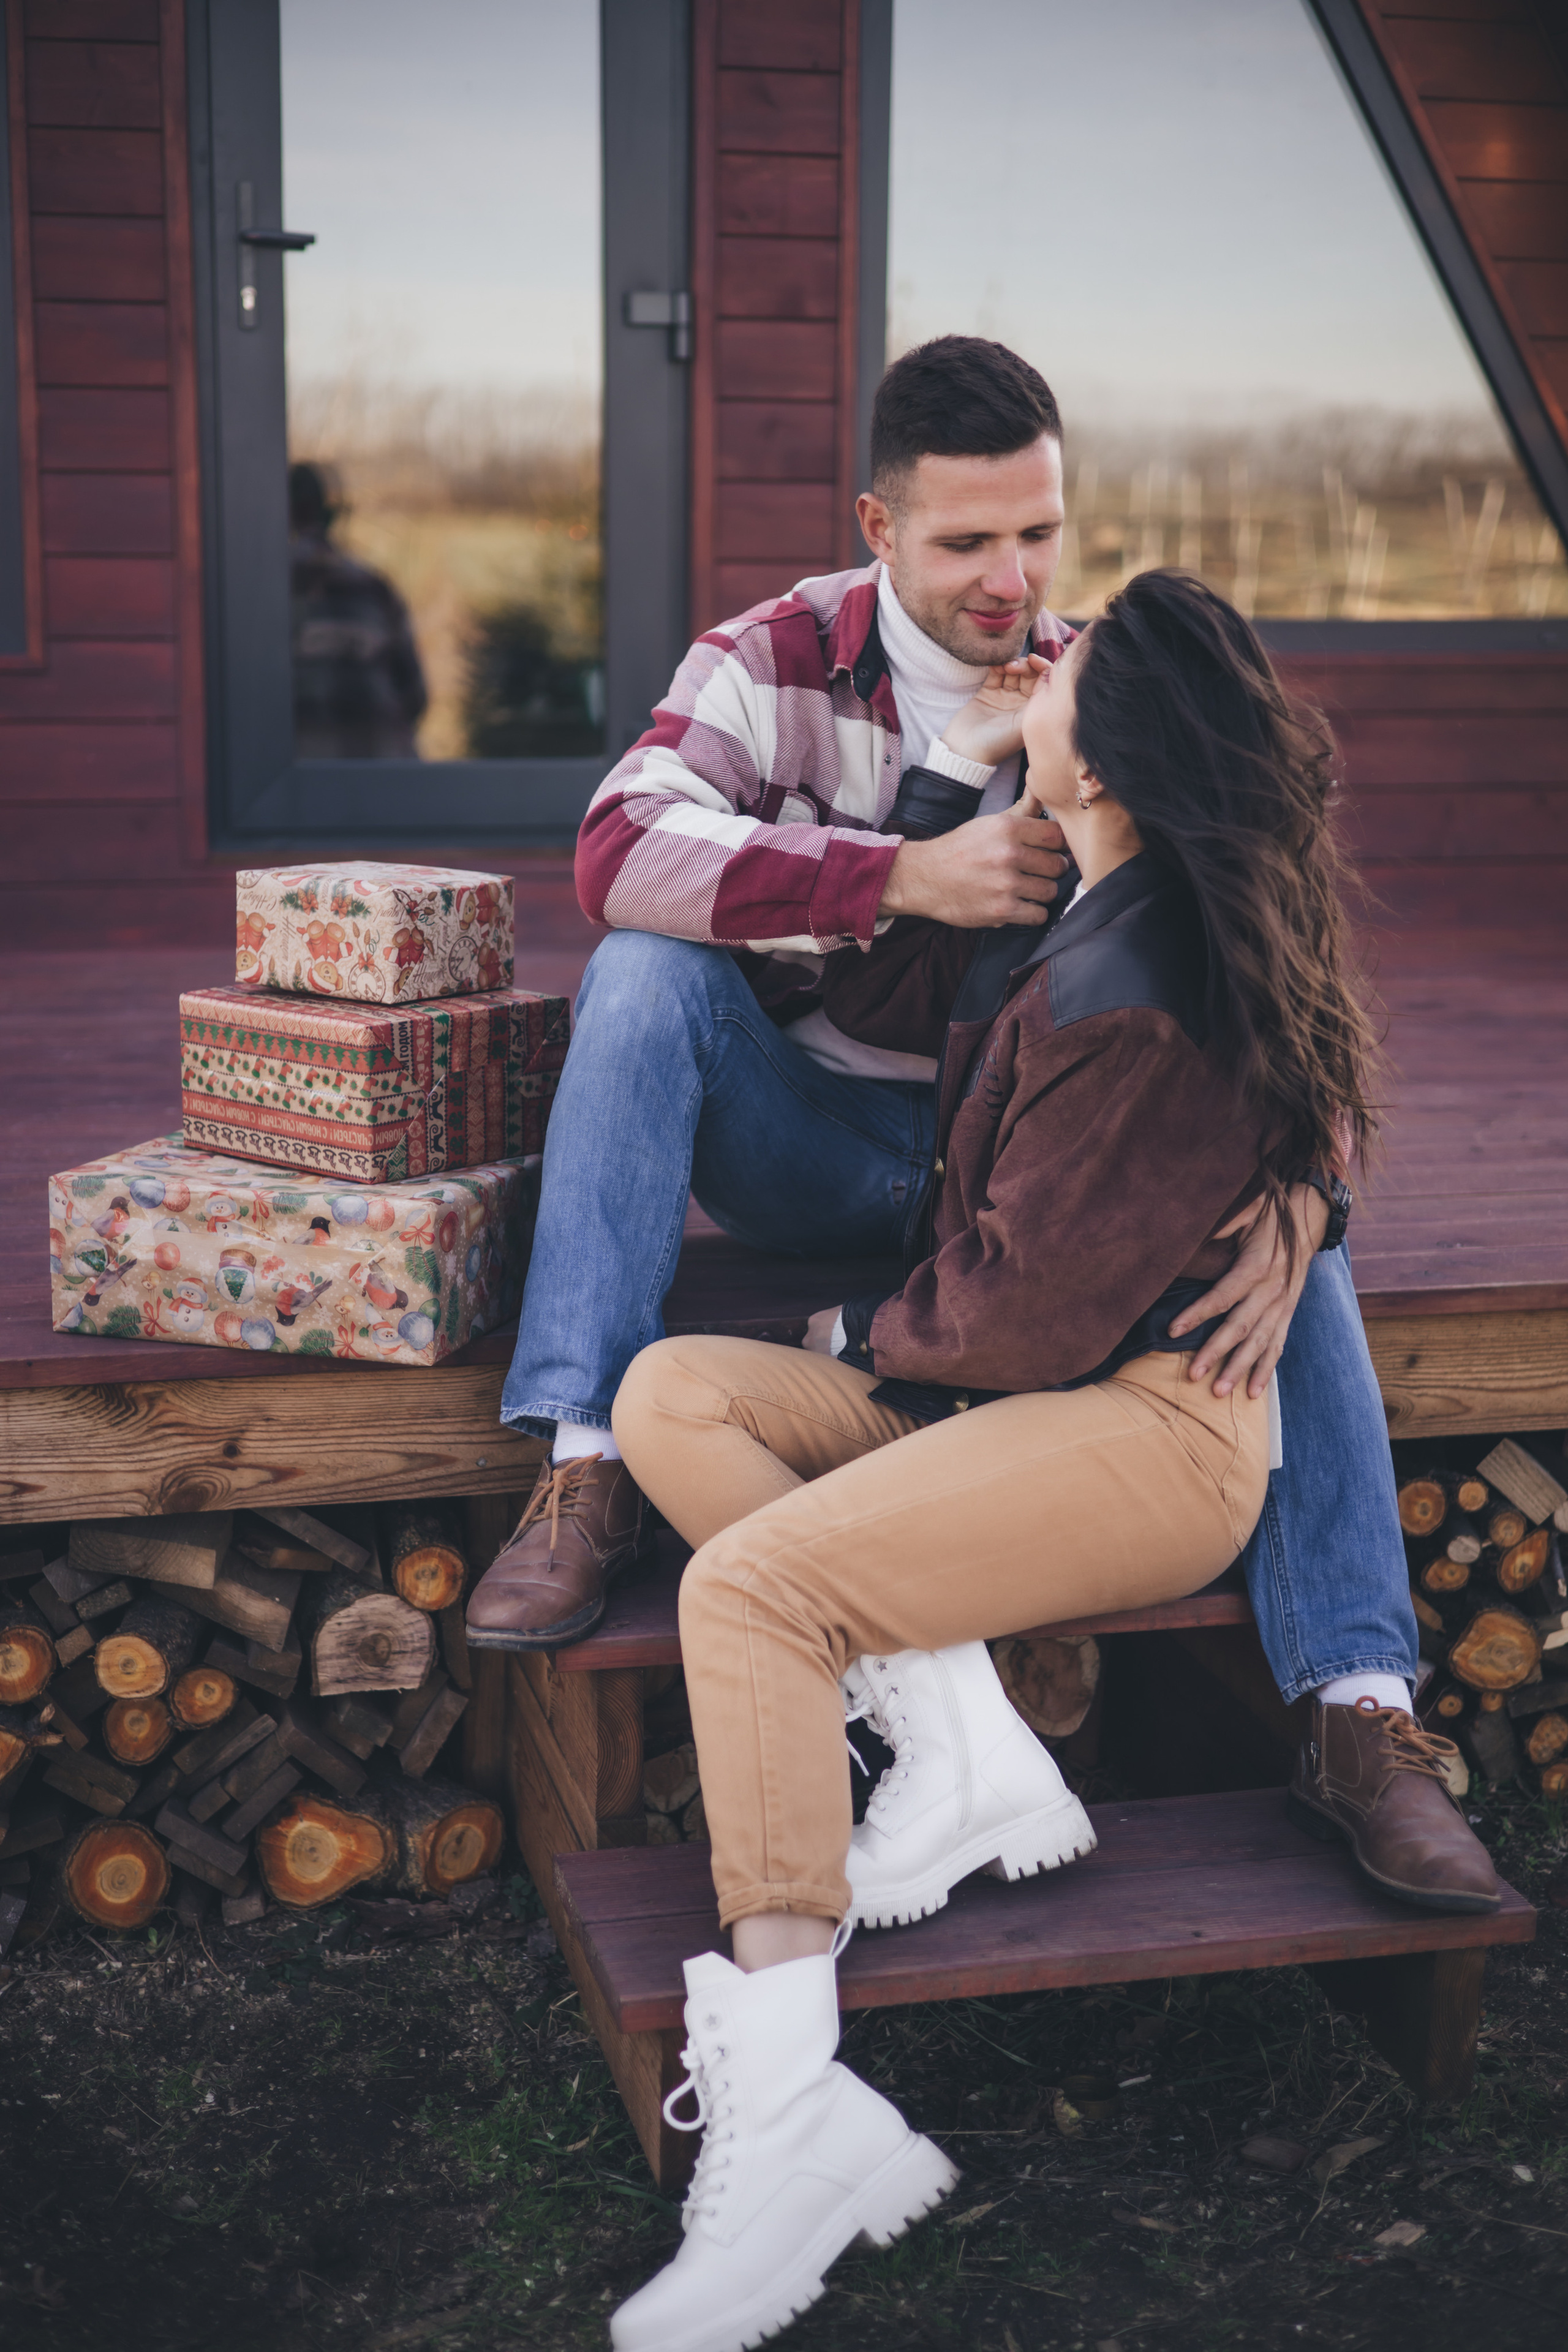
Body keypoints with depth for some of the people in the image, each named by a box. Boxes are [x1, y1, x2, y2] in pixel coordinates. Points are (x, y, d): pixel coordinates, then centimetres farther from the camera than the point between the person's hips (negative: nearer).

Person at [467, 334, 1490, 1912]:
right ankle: (586, 1471, -29)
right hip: (807, 1146, -1)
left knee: (1283, 1202, -21)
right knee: (649, 970, -29)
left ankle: (1357, 1704, -20)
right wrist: (903, 877, -37)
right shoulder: (777, 663, -7)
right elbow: (619, 850, -26)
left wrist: (1291, 1197, -32)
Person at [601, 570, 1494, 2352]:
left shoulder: (1130, 1004, -23)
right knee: (670, 1396, -3)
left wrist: (866, 1334, 0)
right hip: (1027, 1386, 10)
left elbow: (1020, 1313, -19)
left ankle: (791, 2118, -26)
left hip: (1153, 1426, -10)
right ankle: (962, 1747, -12)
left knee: (751, 1585, -27)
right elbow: (892, 986, 20)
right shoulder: (1090, 909, 7)